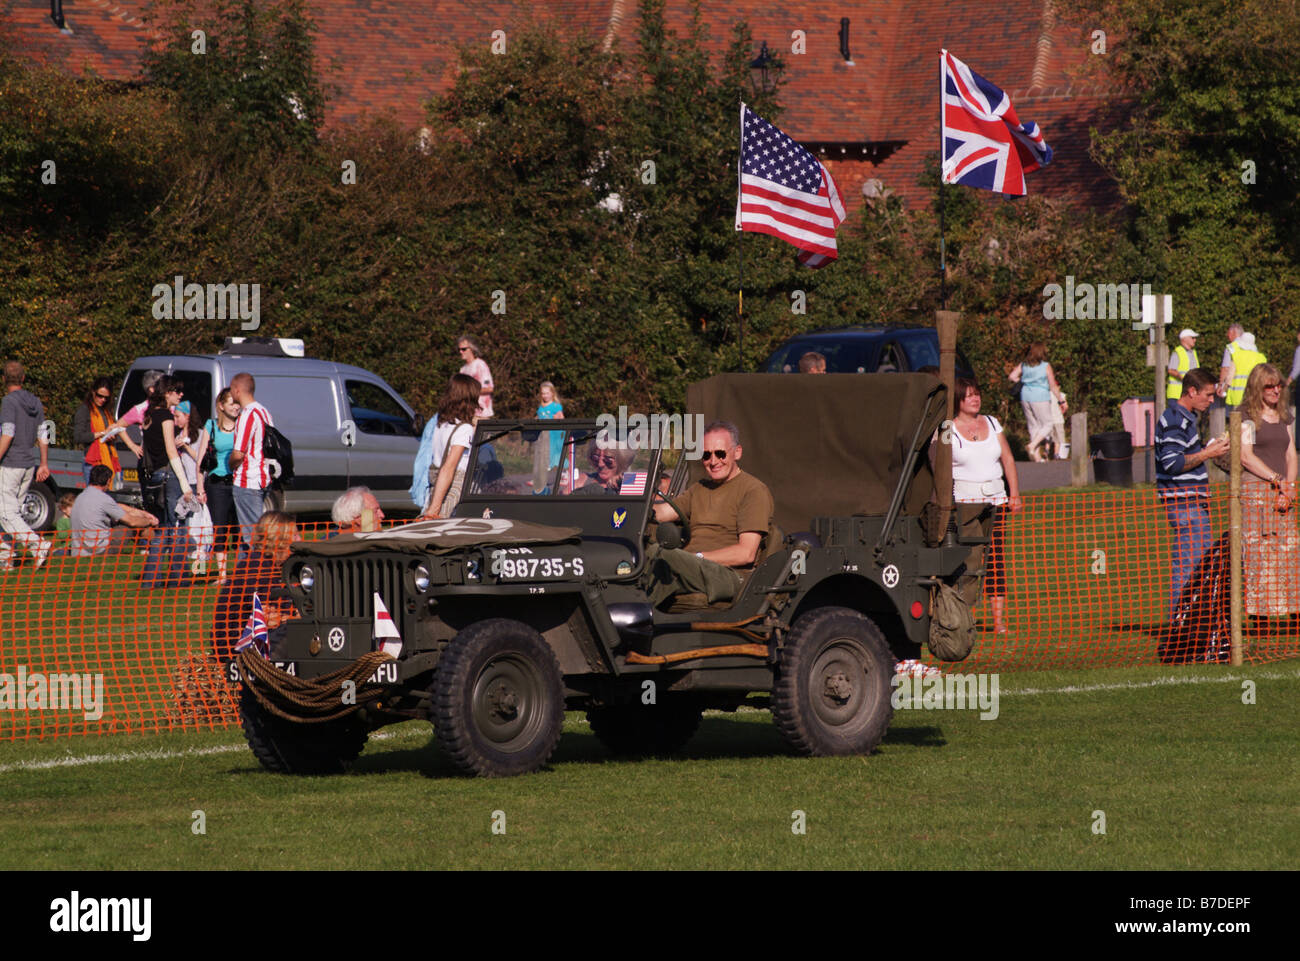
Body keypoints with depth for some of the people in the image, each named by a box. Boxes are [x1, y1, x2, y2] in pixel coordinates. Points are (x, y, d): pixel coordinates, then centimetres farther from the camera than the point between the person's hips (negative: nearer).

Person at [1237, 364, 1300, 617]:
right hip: (1254, 490, -6)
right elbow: (1246, 456, -10)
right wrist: (1277, 479, -15)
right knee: (1257, 554, -9)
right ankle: (1259, 615, -10)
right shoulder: (1247, 416, -2)